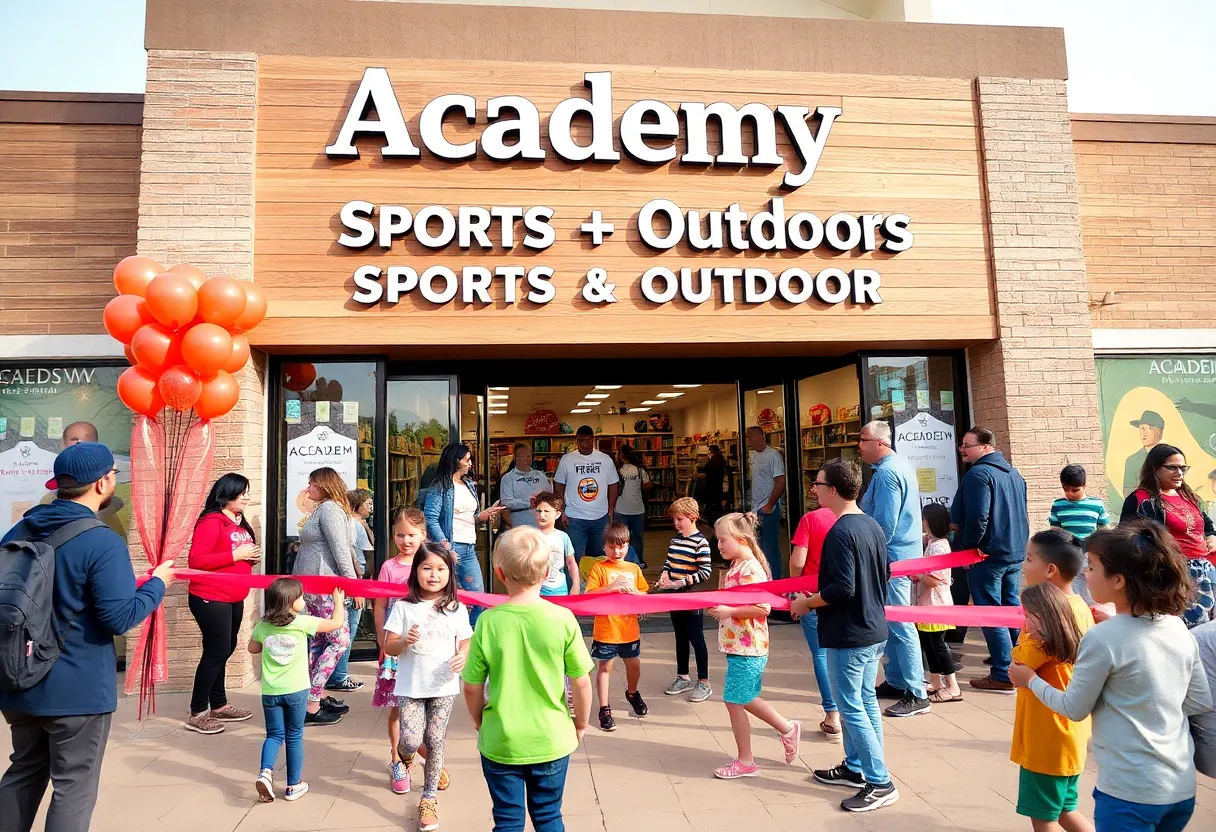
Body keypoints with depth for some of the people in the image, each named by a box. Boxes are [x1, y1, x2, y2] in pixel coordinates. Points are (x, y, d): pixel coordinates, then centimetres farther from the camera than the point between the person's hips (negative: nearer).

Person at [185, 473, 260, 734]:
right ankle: (197, 714, 7)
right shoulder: (211, 521, -15)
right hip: (211, 600, -9)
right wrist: (235, 555, -24)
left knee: (225, 651, 16)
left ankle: (218, 705, 28)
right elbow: (196, 560, -24)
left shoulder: (240, 523, 13)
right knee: (216, 653, -4)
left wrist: (252, 556, 4)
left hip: (234, 599, 9)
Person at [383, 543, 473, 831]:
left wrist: (463, 656, -17)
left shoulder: (456, 609, 0)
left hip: (443, 686, 1)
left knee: (435, 741, 5)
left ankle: (429, 797, 23)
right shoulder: (403, 607, -4)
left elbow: (466, 642, 6)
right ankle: (404, 756, 35)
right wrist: (405, 641, -22)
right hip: (410, 686, -1)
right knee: (411, 742, -4)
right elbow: (388, 647, -1)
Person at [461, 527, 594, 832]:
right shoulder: (563, 618, -15)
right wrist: (581, 723, 9)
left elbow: (472, 687, -7)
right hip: (551, 741, 0)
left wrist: (479, 722, 12)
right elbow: (581, 682, -9)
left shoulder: (488, 622, -14)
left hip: (500, 741, 0)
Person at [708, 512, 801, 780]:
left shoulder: (750, 569, -20)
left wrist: (728, 611, -23)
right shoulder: (736, 567, 10)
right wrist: (718, 605, 5)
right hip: (738, 646, 10)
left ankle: (745, 761, 16)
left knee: (734, 701, 1)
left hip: (746, 649, -10)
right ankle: (788, 729, 34)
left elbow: (763, 608, -25)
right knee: (744, 700, 20)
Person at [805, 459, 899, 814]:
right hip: (874, 629, 10)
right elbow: (885, 573, 13)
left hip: (848, 635, -10)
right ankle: (856, 768, 31)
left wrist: (806, 602, -13)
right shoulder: (873, 525, 5)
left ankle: (880, 783, 8)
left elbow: (843, 588, -26)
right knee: (865, 702, 18)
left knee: (851, 708, 1)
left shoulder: (840, 533, -22)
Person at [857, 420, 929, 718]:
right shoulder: (900, 465, 14)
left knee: (899, 625, -6)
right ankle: (895, 682, 26)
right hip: (903, 552, 11)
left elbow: (885, 523, -22)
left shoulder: (887, 472, -19)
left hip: (893, 556, -11)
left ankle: (916, 695, 0)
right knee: (891, 622, 17)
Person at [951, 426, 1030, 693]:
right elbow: (1022, 515, 20)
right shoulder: (1013, 473, 14)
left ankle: (1002, 676, 1)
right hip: (1015, 554, 9)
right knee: (1012, 608, 16)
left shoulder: (978, 474, -16)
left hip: (987, 555, -9)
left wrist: (967, 549, -13)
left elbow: (977, 518, -24)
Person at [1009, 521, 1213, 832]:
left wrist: (1030, 680, 7)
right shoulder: (1178, 628, -1)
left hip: (1130, 792, -7)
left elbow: (1074, 709, -8)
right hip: (1182, 788, 7)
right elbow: (1201, 702, 9)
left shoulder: (1102, 639, -20)